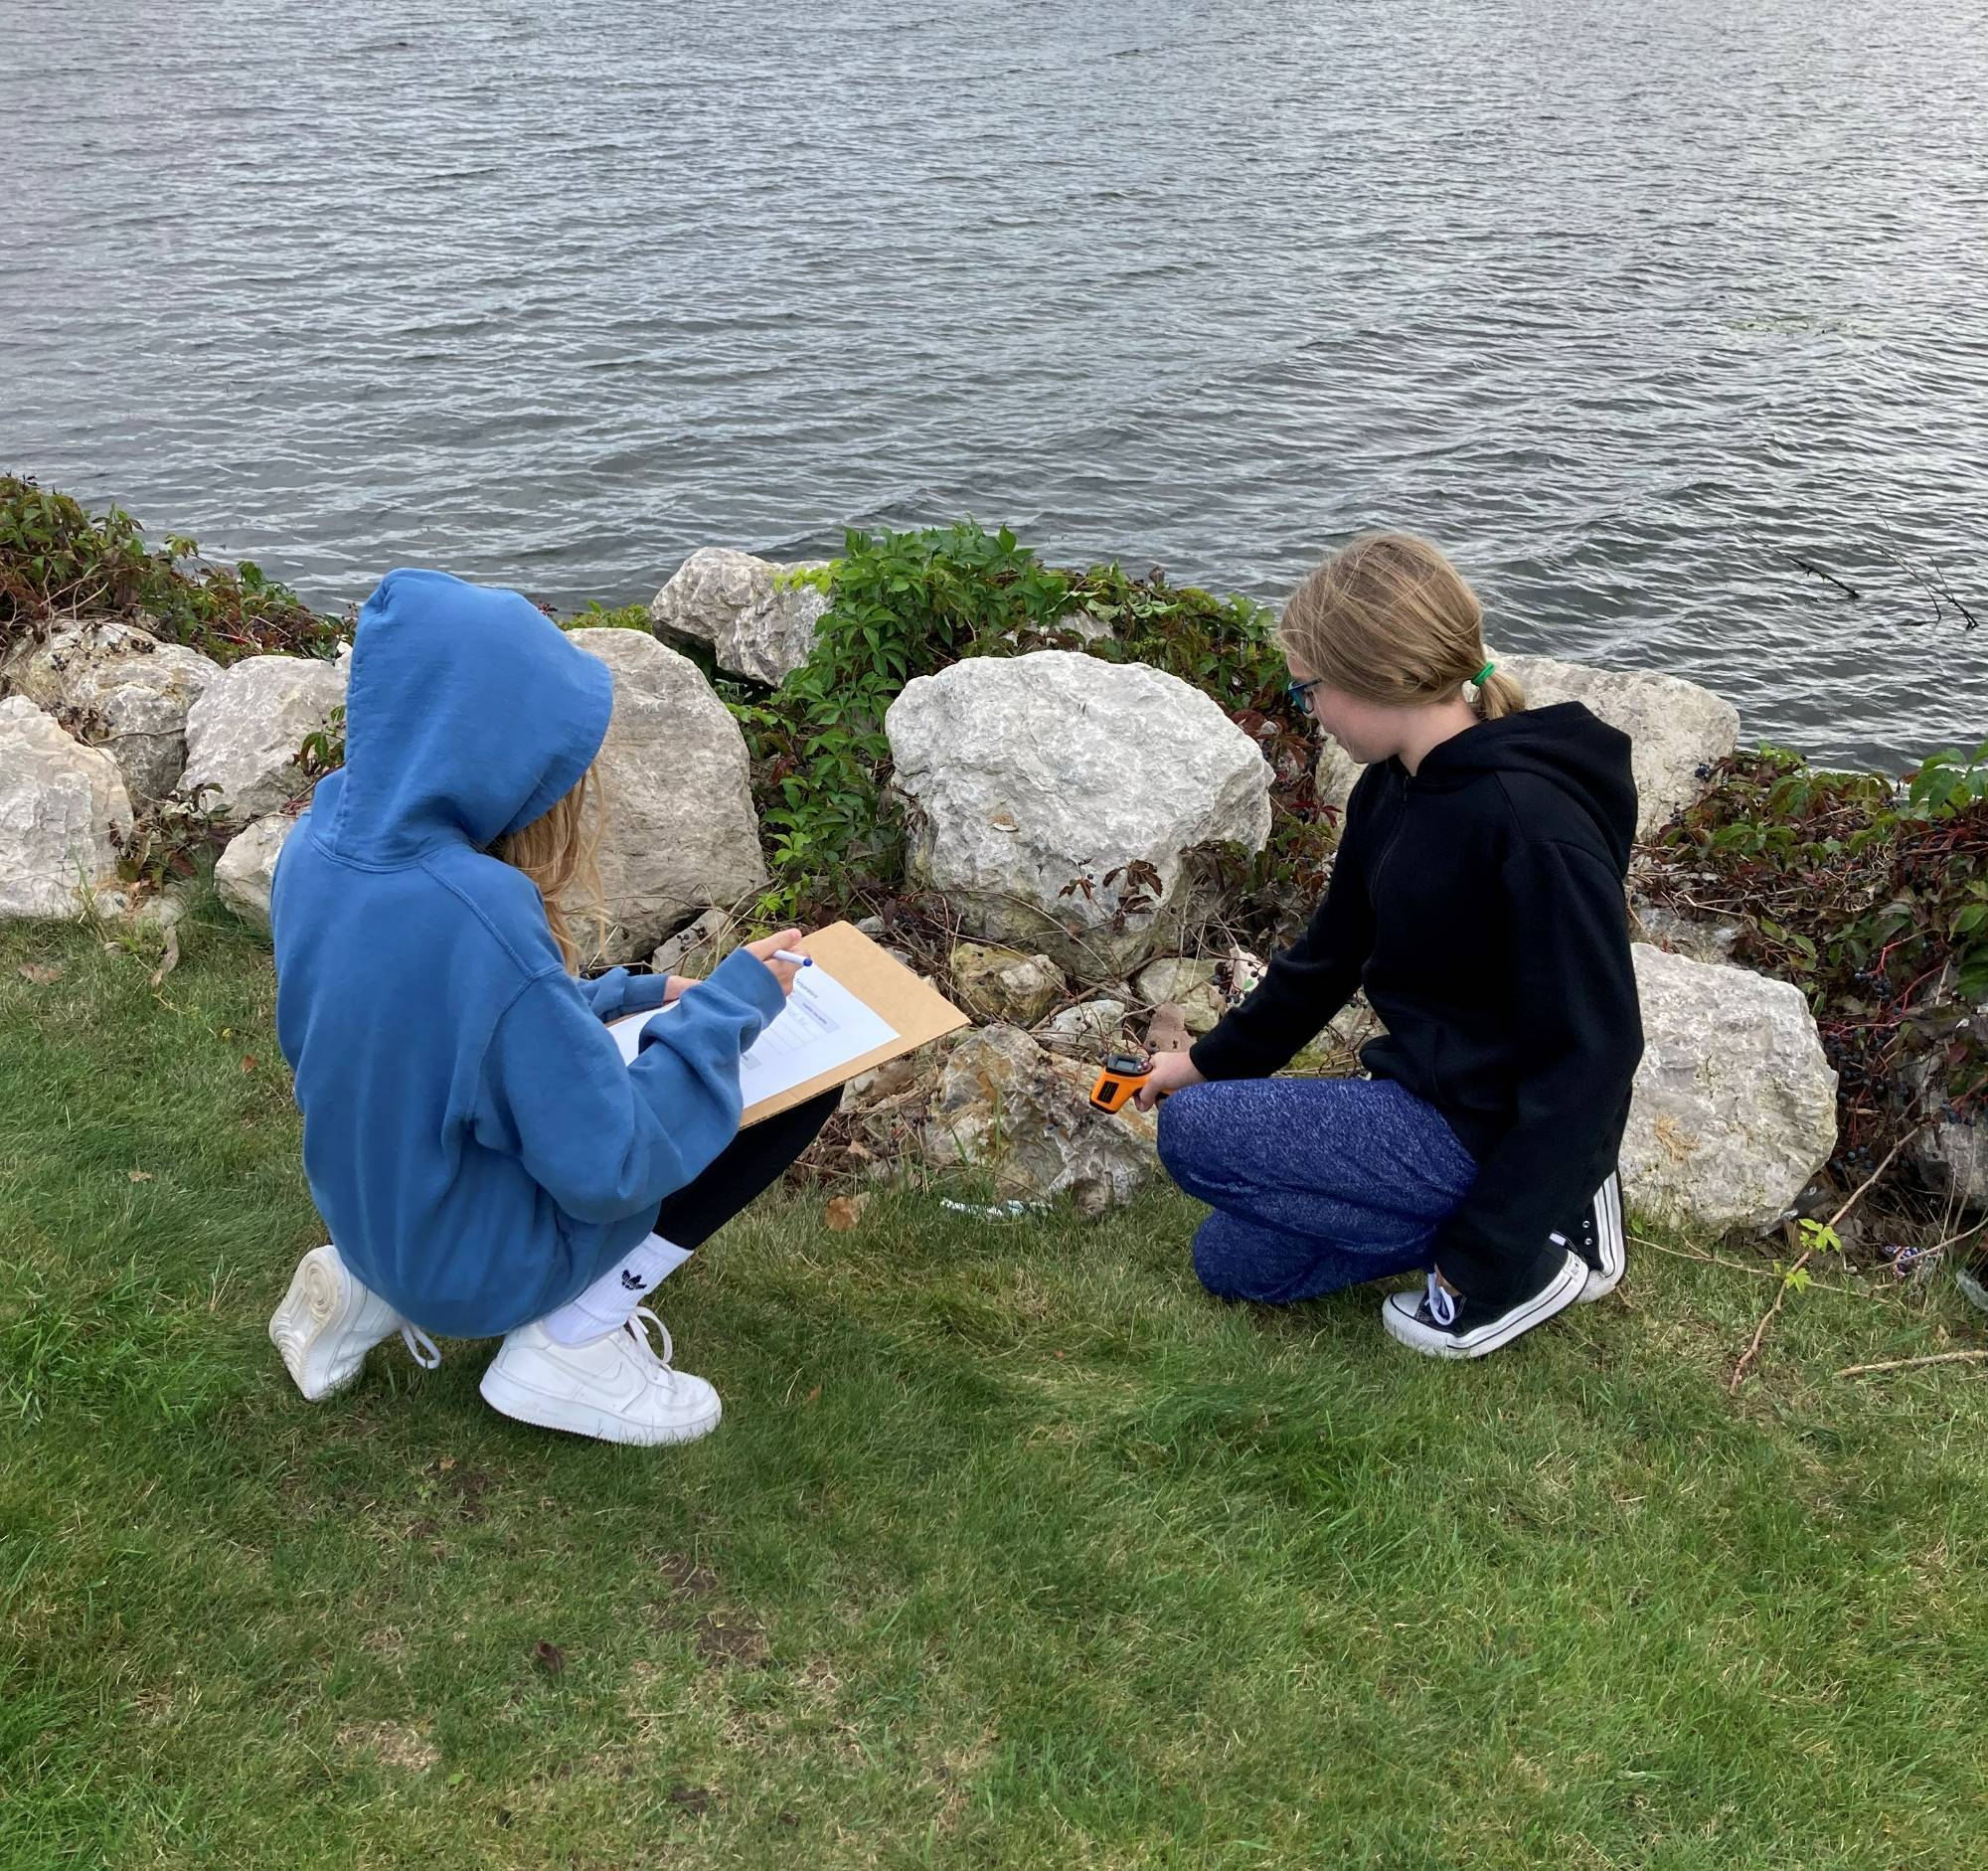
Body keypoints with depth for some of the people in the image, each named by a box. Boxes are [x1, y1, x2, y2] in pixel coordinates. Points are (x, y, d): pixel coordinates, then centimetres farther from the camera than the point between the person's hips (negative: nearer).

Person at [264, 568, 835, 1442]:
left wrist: (636, 996, 6)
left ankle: (374, 1290, 16)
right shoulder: (476, 917, -35)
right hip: (479, 1266, -7)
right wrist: (723, 1010, -15)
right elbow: (608, 1168, -26)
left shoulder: (323, 837, -10)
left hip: (371, 1216, 7)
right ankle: (568, 1348, 0)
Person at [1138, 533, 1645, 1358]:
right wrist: (1211, 1061, 21)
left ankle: (1525, 1263, -6)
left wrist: (1486, 1256, -22)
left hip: (1496, 1133, -10)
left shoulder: (1532, 823, -27)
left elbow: (1591, 1053, -25)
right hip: (1427, 1098, 10)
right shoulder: (1390, 793, 2)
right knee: (1230, 1260, 15)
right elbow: (1327, 956, 16)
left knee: (1194, 1132, -13)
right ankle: (1552, 1202, 10)